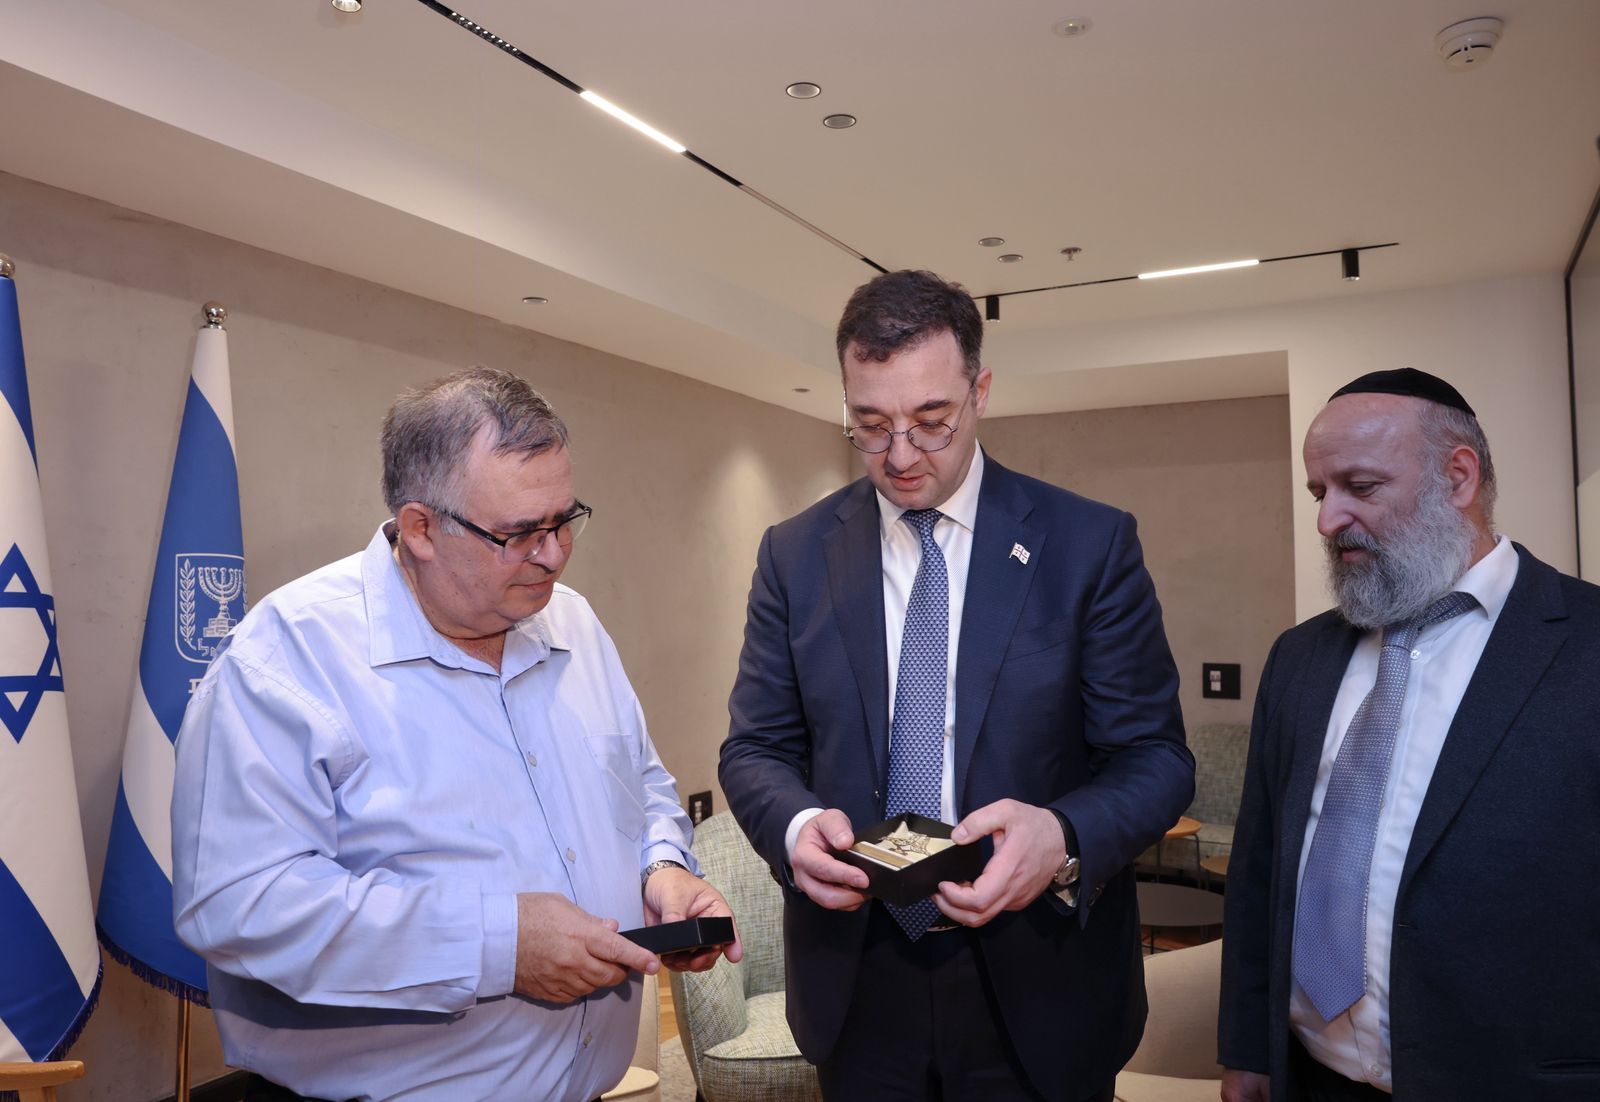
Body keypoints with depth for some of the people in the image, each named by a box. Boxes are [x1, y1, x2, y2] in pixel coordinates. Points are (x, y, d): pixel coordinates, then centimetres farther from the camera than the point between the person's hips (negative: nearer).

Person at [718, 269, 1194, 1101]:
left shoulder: (1092, 544, -8)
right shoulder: (794, 554, -1)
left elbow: (1155, 756, -6)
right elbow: (756, 748, 2)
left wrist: (1063, 838, -27)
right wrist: (797, 824, -20)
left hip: (1037, 991, -1)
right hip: (855, 984, 2)